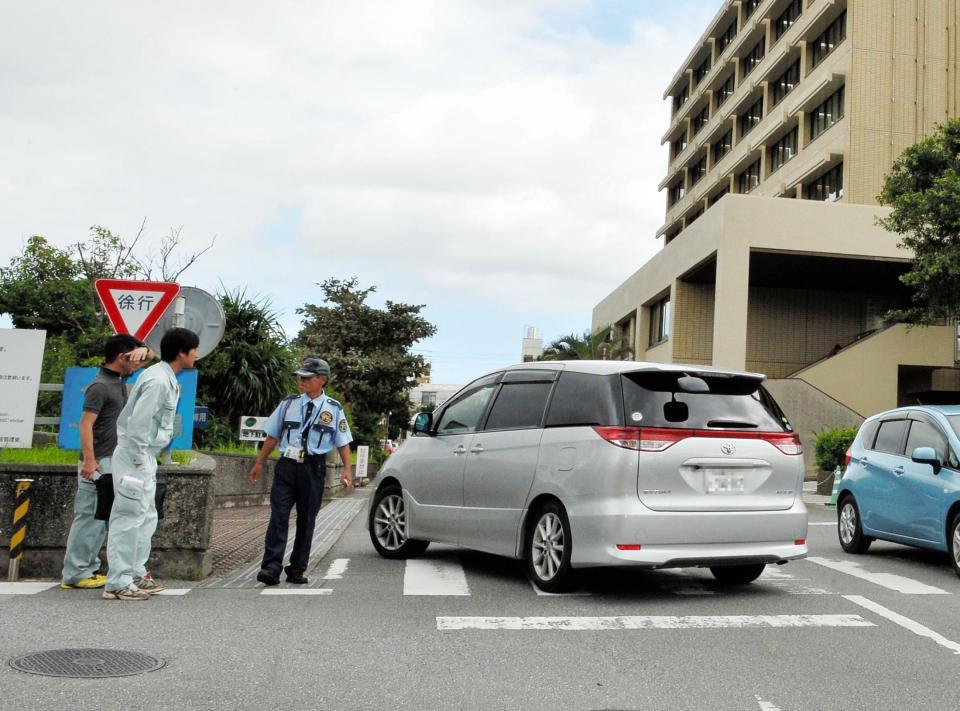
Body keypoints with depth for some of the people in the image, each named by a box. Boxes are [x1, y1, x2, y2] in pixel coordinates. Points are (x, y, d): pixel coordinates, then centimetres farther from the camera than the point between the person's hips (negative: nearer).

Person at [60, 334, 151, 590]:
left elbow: (149, 357, 22)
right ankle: (74, 574, -1)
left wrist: (143, 350, -2)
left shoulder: (119, 377, 11)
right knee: (89, 517, -6)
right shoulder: (100, 386, -15)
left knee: (100, 519, 12)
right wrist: (89, 460, -25)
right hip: (98, 463, -9)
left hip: (112, 462, 9)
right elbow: (86, 424, -20)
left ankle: (88, 569, 18)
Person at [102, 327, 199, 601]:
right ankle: (118, 583, -1)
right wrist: (137, 461, -19)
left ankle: (136, 574, 24)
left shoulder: (167, 378, 11)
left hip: (144, 456, 10)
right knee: (129, 519, -6)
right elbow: (138, 423, -24)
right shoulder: (158, 380, -20)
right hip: (135, 455, -10)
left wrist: (145, 459, 18)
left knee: (146, 517, 16)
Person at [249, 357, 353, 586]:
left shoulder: (333, 409, 3)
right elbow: (272, 436, 13)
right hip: (287, 465, 1)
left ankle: (297, 569, 16)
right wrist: (259, 463, 13)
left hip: (313, 468, 0)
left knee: (306, 520, 6)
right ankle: (271, 567, -11)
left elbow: (343, 442, 4)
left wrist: (347, 469, -7)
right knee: (278, 516, -10)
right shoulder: (288, 404, 7)